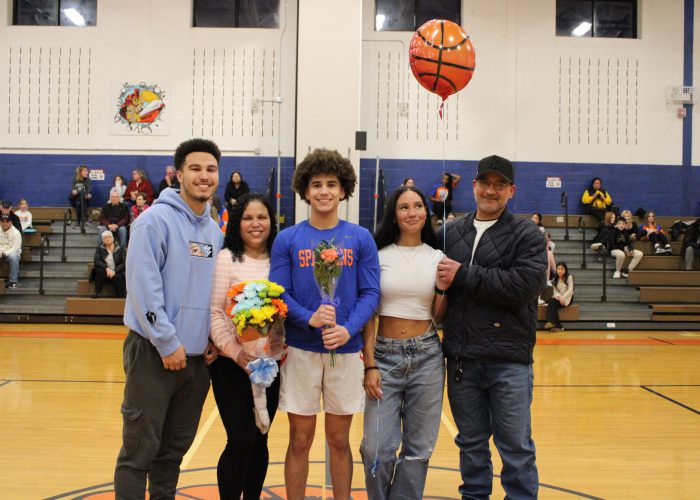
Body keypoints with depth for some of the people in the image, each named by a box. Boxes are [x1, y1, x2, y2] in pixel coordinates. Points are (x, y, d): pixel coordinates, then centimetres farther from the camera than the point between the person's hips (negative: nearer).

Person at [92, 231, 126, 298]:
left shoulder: (120, 248, 2)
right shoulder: (100, 248, 6)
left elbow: (124, 263, -6)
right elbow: (96, 261, -6)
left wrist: (115, 271, -21)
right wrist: (106, 268, -23)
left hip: (117, 273, -2)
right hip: (105, 272, 2)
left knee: (118, 277, -34)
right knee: (99, 270, -30)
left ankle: (121, 297, -28)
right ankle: (97, 293, -29)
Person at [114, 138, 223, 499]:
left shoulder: (215, 232, 12)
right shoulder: (155, 220, -10)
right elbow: (143, 287, -17)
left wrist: (214, 336, 4)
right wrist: (167, 342, -18)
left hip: (197, 356, 7)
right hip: (154, 351, -6)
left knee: (175, 447, 15)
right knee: (140, 448, 0)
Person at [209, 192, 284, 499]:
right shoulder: (226, 258, -5)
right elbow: (213, 312, -10)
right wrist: (235, 352, -19)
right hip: (232, 364, -4)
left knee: (259, 441, 11)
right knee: (241, 441, -4)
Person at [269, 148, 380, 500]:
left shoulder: (361, 238, 2)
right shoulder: (287, 239, 0)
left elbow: (370, 293, -2)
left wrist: (348, 329, -17)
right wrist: (310, 318, -21)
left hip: (346, 350, 1)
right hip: (300, 351, 0)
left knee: (339, 441, 12)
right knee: (300, 441, 8)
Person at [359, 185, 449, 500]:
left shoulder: (438, 258, 6)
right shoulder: (379, 255, 0)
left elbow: (438, 317, 8)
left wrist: (443, 288, -10)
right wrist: (370, 365, -6)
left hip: (427, 356, 2)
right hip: (385, 355, -2)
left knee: (418, 448, 8)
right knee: (377, 448, -3)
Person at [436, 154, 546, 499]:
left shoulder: (527, 235, -1)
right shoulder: (451, 233, 10)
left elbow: (525, 284, -17)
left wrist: (463, 275, -15)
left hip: (509, 358, -3)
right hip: (461, 357, 3)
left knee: (516, 447, 5)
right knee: (471, 442, 16)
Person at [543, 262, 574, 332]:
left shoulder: (569, 277, -1)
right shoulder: (555, 279, 12)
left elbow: (570, 290, -9)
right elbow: (555, 291, 2)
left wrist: (563, 297, -23)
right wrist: (559, 297, -20)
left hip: (567, 298, -4)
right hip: (558, 298, 4)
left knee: (552, 303, -28)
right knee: (550, 301, -28)